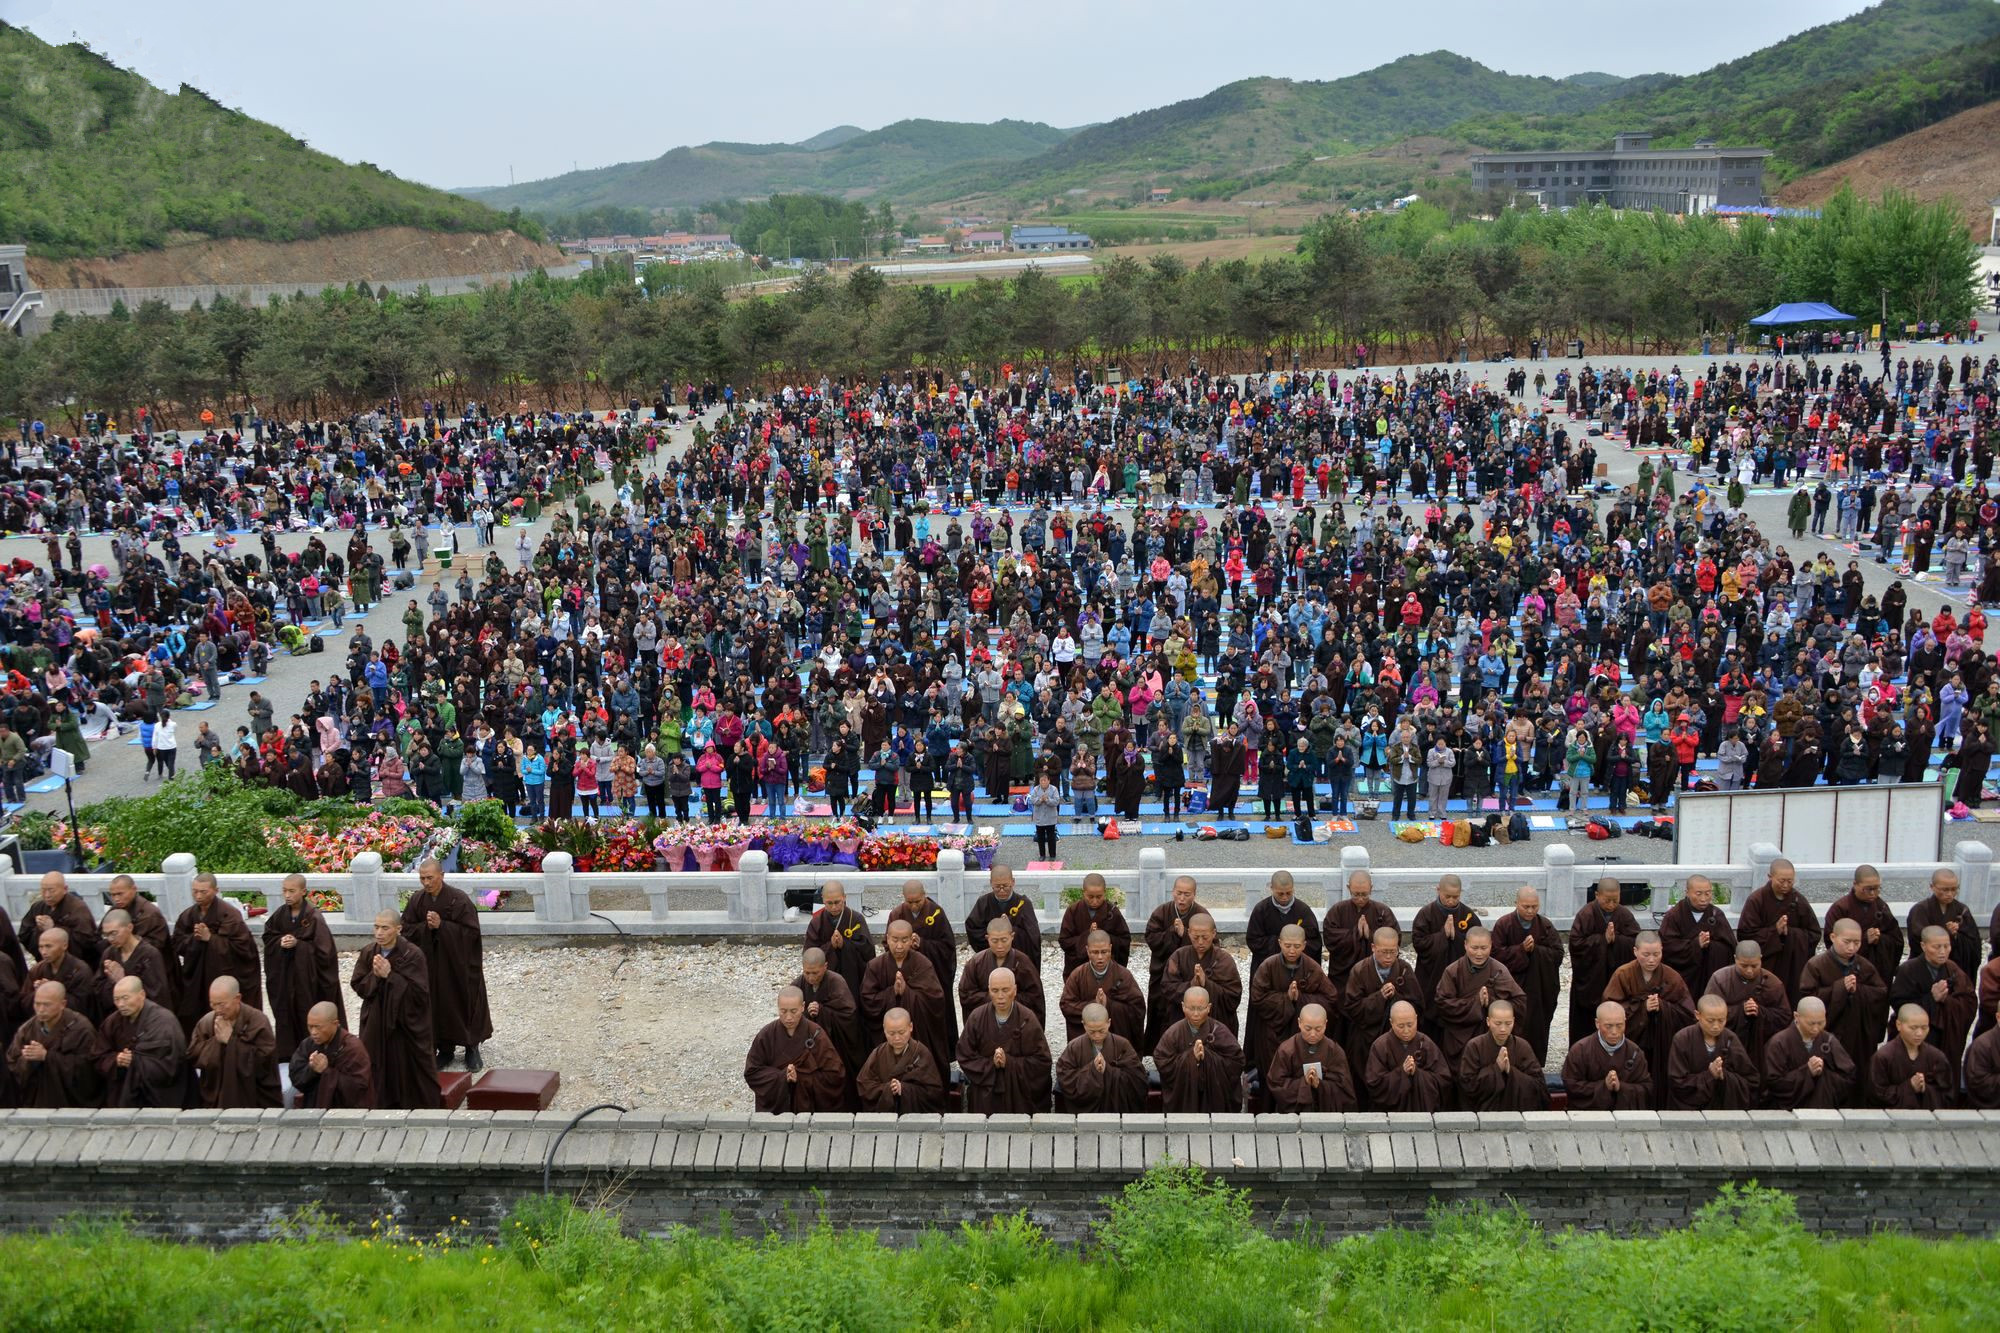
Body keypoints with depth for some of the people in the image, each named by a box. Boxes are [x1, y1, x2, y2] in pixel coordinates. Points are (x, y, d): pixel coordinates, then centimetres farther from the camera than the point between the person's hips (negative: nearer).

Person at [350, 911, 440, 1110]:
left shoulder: (413, 955, -14)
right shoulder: (368, 953, 1)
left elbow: (419, 991, -17)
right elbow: (358, 986, 2)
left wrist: (390, 976, -21)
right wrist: (375, 975, -17)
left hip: (406, 1024, -4)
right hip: (376, 1024, 4)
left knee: (408, 1069, 3)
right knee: (380, 1070, 6)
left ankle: (416, 1107, 15)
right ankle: (382, 1107, 18)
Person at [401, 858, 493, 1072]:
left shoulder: (460, 899, -15)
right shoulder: (416, 900, -2)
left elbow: (471, 932, -15)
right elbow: (406, 930, 2)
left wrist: (441, 925, -22)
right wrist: (426, 926, -16)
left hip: (458, 964, -3)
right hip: (429, 965, 4)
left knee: (464, 1002, 4)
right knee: (437, 1005, 7)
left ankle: (472, 1049, 17)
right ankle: (445, 1049, 21)